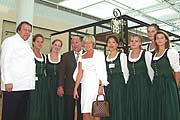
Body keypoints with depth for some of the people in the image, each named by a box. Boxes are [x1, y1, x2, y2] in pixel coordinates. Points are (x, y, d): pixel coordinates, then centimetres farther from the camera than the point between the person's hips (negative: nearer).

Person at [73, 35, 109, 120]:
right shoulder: (82, 57, 13)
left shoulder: (99, 54, 2)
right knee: (85, 112, 2)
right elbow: (80, 73, 9)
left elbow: (102, 72, -5)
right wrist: (75, 88, 3)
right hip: (85, 85, 4)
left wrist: (101, 86, -15)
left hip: (96, 84, -4)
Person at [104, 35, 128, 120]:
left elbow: (126, 71, 0)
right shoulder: (105, 57, 14)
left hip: (119, 85, -4)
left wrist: (125, 84, -1)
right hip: (108, 87, 4)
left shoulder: (122, 55, 2)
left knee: (119, 109, -3)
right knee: (109, 109, 6)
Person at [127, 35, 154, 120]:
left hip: (144, 85, -4)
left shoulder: (147, 54, -5)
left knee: (143, 108, 0)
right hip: (130, 85, 4)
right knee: (131, 110, 6)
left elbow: (151, 71, -2)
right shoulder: (127, 56, 7)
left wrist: (151, 84, 2)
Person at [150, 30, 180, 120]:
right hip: (156, 85, 6)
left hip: (168, 85, -5)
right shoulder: (153, 54, 10)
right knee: (156, 110, 10)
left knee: (169, 111, 1)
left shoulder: (171, 52, -6)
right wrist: (156, 83, 10)